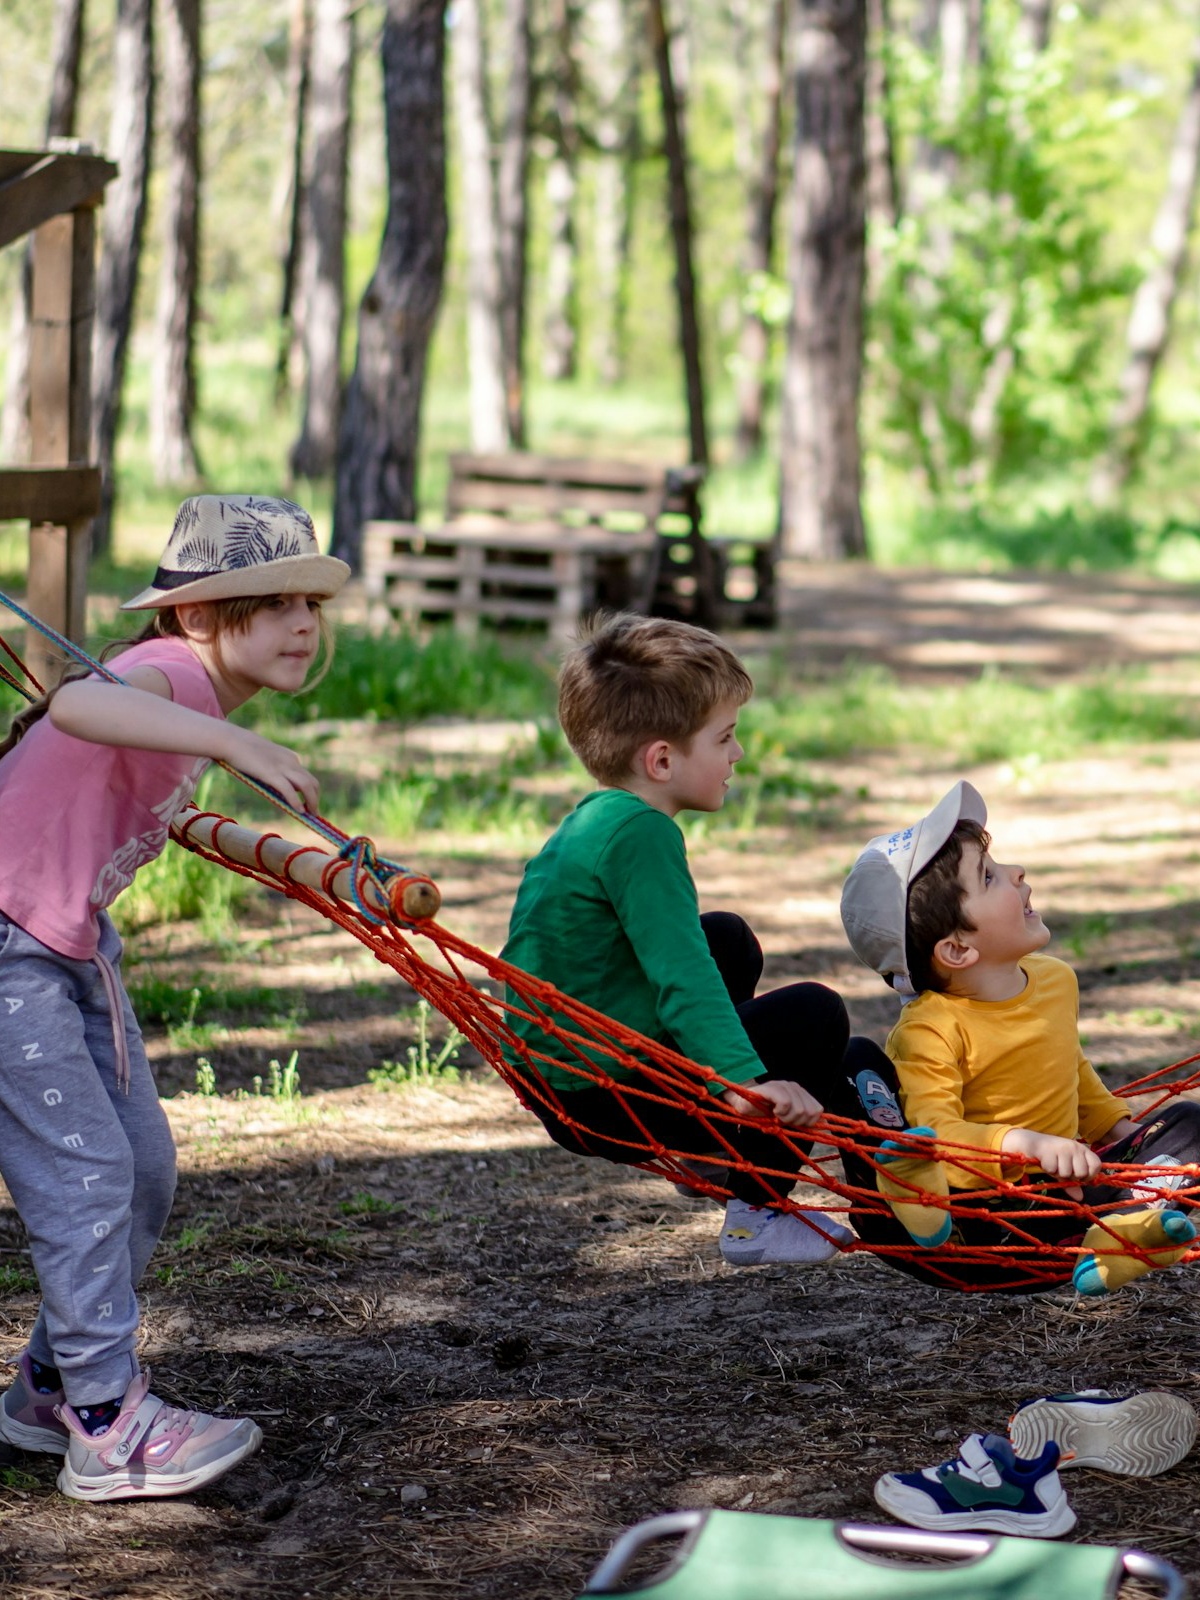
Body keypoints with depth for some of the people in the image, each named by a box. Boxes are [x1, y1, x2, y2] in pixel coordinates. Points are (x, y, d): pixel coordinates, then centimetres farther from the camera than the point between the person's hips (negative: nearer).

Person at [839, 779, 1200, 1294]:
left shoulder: (1056, 979, 8)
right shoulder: (930, 1033, -18)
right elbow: (934, 1133, -32)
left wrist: (1119, 1127, 19)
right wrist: (1024, 1144, -44)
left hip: (1064, 1179, 8)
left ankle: (1134, 1210, -29)